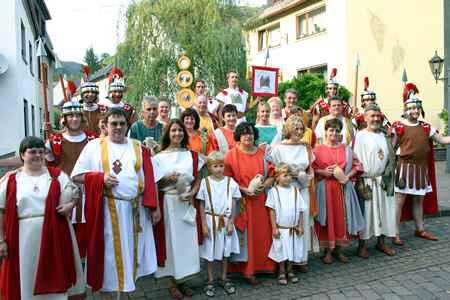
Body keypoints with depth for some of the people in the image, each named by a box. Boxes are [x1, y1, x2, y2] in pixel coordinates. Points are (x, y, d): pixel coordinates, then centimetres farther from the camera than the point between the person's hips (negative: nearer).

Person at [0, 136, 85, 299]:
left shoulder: (57, 175, 7)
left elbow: (74, 195, 13)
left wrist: (70, 204, -11)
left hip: (54, 237, 1)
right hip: (24, 240, 0)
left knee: (55, 279, 8)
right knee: (25, 281, 7)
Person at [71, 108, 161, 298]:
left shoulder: (139, 148, 7)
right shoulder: (94, 146, 2)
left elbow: (151, 179, 6)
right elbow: (77, 176, 0)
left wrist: (155, 207, 1)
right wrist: (101, 177, -16)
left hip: (135, 209, 3)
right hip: (107, 209, -2)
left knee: (129, 253, 11)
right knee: (107, 253, 6)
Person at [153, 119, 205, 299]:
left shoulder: (192, 155, 7)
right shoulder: (160, 157, 0)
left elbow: (197, 179, 9)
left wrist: (192, 193, -8)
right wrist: (168, 179, -17)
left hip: (187, 202, 3)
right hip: (168, 203, -2)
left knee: (187, 239, 5)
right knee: (171, 239, 2)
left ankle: (182, 280, 20)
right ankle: (173, 281, 15)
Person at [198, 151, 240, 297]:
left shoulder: (230, 182, -4)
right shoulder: (205, 182, -7)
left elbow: (233, 205, 1)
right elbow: (202, 206, -2)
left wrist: (231, 222, -4)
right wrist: (204, 225, -6)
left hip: (226, 220, 1)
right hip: (211, 220, -1)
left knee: (225, 251, 12)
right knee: (210, 252, 7)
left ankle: (224, 279, 28)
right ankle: (210, 281, 22)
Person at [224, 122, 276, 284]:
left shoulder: (263, 153, 7)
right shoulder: (231, 155, -4)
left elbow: (271, 175, 8)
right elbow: (227, 179, -6)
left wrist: (263, 187, -10)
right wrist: (244, 190, -15)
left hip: (260, 200, 3)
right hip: (240, 200, -3)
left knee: (262, 233, 6)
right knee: (244, 234, 2)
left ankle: (262, 265, 22)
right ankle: (247, 269, 14)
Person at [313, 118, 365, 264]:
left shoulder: (346, 149, 9)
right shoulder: (318, 149, 0)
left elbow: (356, 165, 8)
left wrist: (347, 176, -7)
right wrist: (323, 172, -17)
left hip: (343, 187, 3)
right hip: (325, 188, -3)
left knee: (341, 217, 6)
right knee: (327, 218, 1)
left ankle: (338, 249, 20)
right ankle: (327, 251, 13)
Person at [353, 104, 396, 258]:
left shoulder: (384, 136, 10)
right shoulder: (361, 136, -7)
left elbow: (391, 157, 14)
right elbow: (357, 159, -10)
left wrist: (389, 177, 7)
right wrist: (361, 181, -14)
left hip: (383, 180, 6)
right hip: (367, 180, -5)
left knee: (384, 210, 10)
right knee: (366, 211, -1)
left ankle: (381, 242, 24)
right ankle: (362, 245, 10)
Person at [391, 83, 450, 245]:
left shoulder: (426, 127, 8)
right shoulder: (399, 126, -7)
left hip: (421, 167, 6)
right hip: (405, 166, -6)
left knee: (419, 200, 16)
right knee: (399, 201, -3)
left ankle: (420, 230, 30)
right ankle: (395, 234, 4)